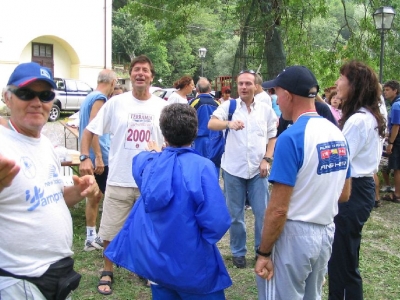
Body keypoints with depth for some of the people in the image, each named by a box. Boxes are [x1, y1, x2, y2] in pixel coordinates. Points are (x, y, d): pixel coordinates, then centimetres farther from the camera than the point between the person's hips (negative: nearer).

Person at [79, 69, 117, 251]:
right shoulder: (99, 98, -13)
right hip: (100, 157, -10)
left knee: (95, 196, 14)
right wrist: (98, 157, -24)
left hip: (92, 156, 10)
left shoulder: (89, 97, 16)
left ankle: (91, 238, 20)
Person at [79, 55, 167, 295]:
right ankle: (107, 272, 29)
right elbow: (89, 131, 2)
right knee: (111, 231, 8)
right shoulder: (116, 103, -2)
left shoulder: (162, 106, 1)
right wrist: (85, 157, -12)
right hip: (118, 180, -1)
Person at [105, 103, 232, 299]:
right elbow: (216, 222, -26)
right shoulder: (202, 167, -21)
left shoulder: (146, 163, -5)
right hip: (193, 265, -5)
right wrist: (203, 241, -5)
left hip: (155, 261, 5)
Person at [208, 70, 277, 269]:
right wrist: (229, 123, -37)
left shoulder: (266, 109, 5)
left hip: (258, 169, 1)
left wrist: (267, 159, -3)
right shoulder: (228, 106, -2)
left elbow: (273, 137, 10)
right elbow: (211, 124, -17)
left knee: (262, 212, 6)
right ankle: (238, 252, 25)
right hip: (233, 169, -1)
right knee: (235, 214, 10)